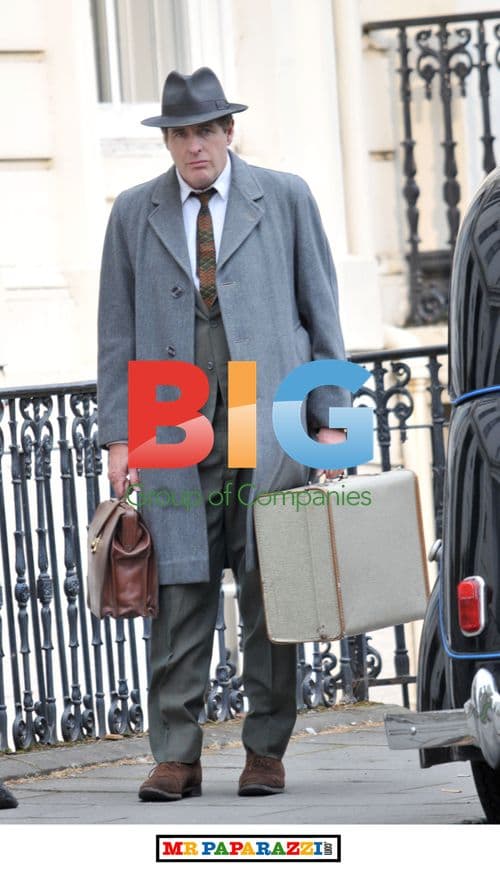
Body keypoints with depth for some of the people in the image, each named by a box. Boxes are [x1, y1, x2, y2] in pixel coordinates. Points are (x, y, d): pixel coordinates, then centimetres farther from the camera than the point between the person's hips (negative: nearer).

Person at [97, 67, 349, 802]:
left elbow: (321, 311, 8)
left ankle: (266, 752, 9)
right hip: (177, 429, 1)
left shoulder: (284, 198, 7)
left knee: (270, 594, 1)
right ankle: (176, 757, 0)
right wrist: (118, 436, 3)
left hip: (269, 425, -1)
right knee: (181, 594, -3)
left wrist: (330, 417, 2)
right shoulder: (134, 213, 11)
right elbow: (117, 332, 11)